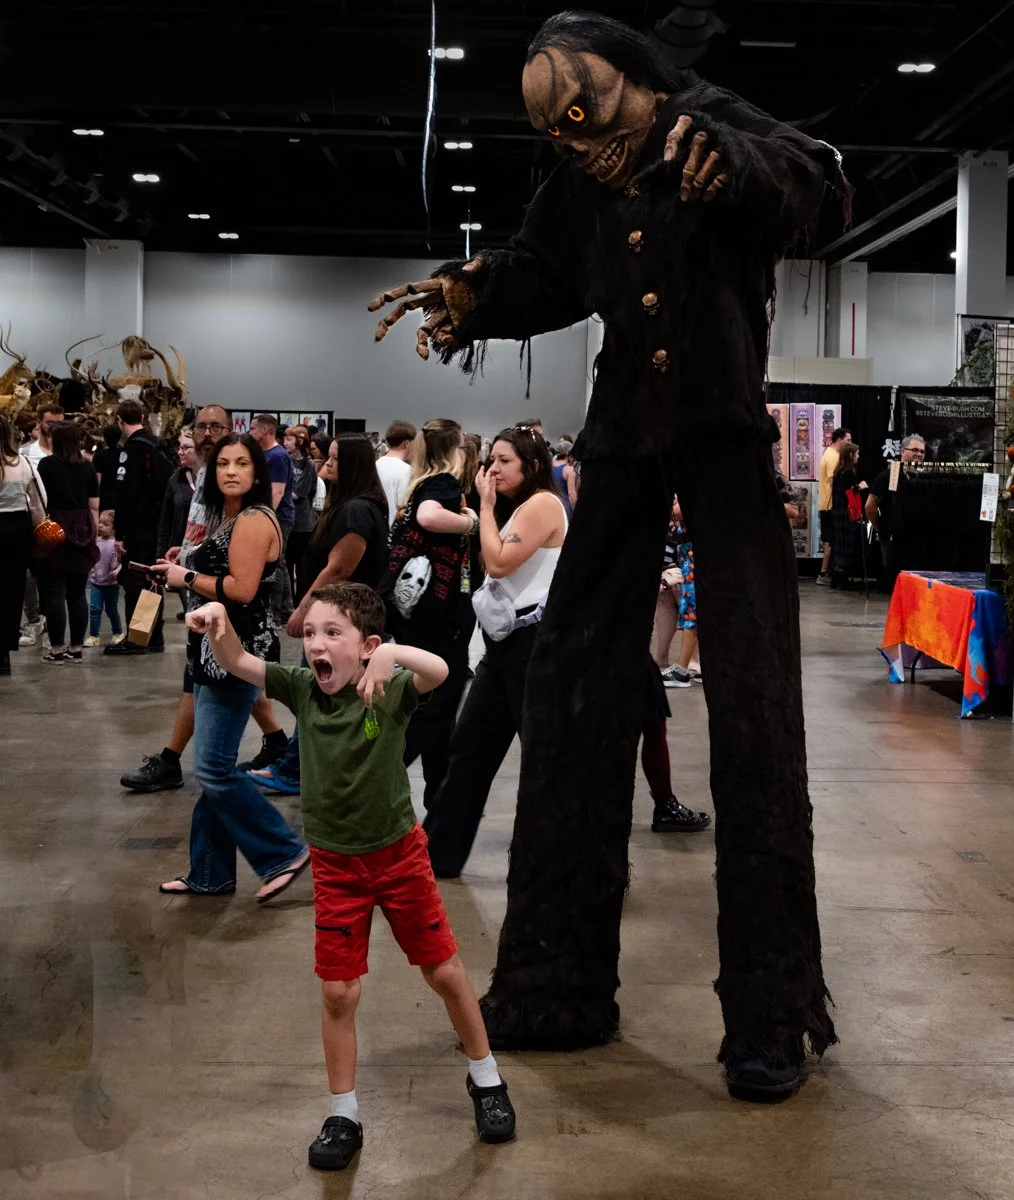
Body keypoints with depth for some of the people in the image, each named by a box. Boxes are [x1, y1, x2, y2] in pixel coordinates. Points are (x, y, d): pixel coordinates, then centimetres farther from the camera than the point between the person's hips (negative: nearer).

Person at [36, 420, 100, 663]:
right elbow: (94, 507, 6)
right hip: (82, 532, 4)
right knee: (77, 593, 9)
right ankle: (76, 648, 13)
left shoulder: (47, 464, -4)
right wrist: (93, 534, 13)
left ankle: (57, 649, 2)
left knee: (55, 593, 1)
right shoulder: (87, 467, 6)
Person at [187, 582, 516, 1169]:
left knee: (445, 972, 11)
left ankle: (486, 1078, 34)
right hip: (336, 866, 2)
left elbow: (439, 671, -36)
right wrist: (218, 621, -34)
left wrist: (392, 653, -54)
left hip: (399, 853, -2)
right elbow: (236, 663, -14)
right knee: (338, 993, 6)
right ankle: (344, 1115, 23)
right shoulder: (303, 689, -8)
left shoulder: (389, 692, -18)